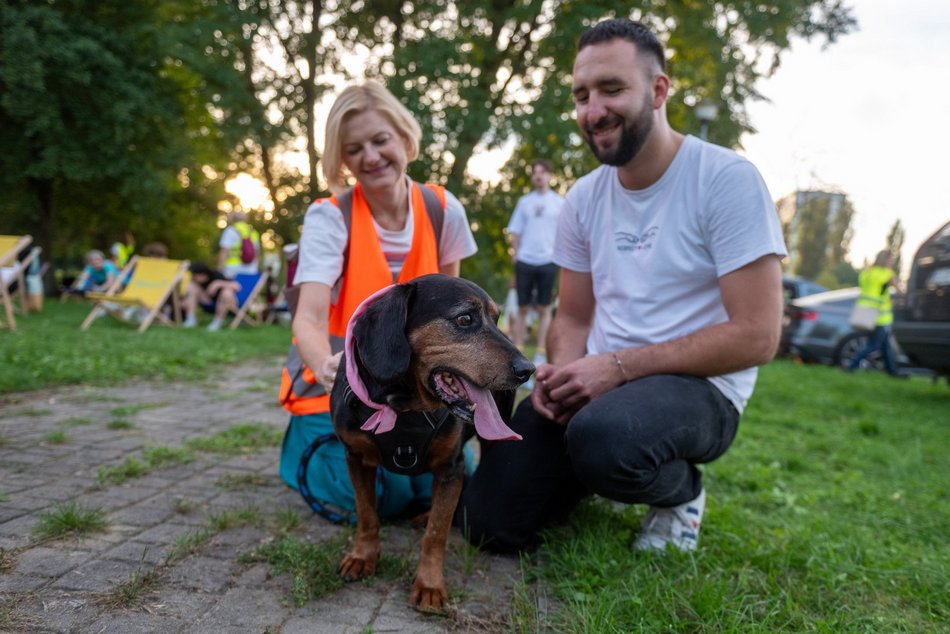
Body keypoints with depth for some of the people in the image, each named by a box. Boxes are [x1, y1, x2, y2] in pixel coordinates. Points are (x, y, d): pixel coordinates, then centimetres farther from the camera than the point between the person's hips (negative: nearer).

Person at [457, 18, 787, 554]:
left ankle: (681, 492, -2)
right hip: (597, 384, 5)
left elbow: (756, 335, -16)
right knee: (488, 522, -8)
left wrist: (619, 367, -19)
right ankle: (590, 479, 22)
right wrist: (562, 371, -10)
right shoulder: (584, 198, 7)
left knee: (600, 437, -38)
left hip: (697, 388, -5)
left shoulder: (728, 179, -11)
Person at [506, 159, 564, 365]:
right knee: (522, 307, 4)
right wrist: (516, 253, 1)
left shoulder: (559, 203, 5)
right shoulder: (524, 201, 10)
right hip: (525, 261, 1)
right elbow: (515, 232, 10)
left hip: (548, 261, -1)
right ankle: (518, 349, 9)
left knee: (544, 309, 3)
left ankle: (541, 352, 6)